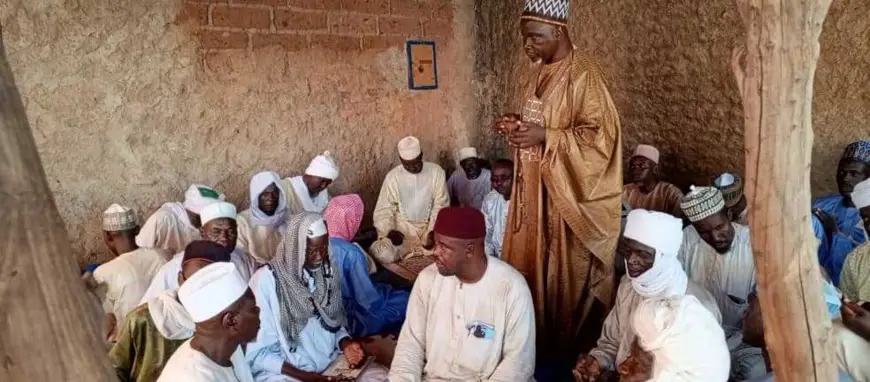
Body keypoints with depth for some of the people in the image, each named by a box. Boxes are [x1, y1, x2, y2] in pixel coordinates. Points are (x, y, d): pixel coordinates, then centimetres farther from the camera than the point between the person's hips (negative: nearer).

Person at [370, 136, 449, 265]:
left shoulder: (436, 171, -5)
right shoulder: (393, 176, -5)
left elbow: (441, 206, -6)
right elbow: (383, 209, -5)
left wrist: (433, 231, -20)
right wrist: (389, 230, -24)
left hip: (429, 226, 1)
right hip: (402, 228, 0)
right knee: (383, 254, -25)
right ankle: (421, 247, -2)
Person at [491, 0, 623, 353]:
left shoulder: (584, 74, -16)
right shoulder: (542, 72, 10)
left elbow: (599, 135, -20)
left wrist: (544, 136, -26)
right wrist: (518, 126, 1)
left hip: (566, 193, -8)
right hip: (535, 188, 9)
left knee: (565, 274, 3)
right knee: (531, 262, 15)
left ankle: (569, 347, 22)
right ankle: (536, 338, 31)